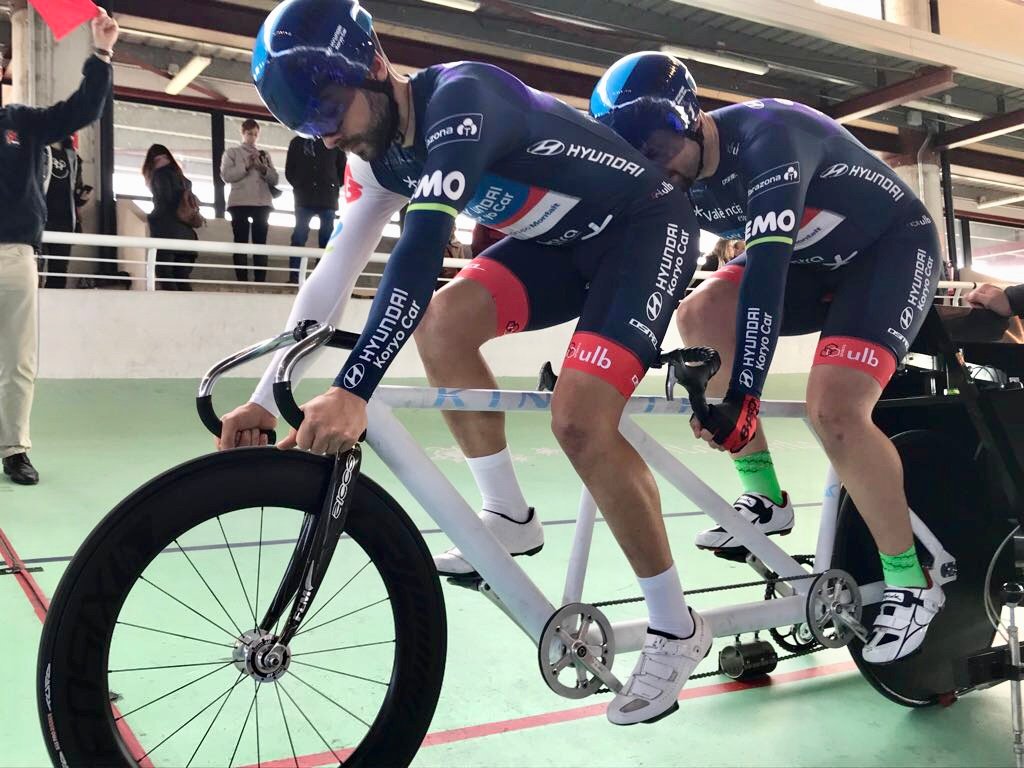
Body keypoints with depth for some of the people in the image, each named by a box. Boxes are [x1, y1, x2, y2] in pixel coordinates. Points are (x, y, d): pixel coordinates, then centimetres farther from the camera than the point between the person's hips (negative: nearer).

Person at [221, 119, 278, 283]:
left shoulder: (264, 155, 21)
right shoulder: (232, 153, 12)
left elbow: (274, 180, 12)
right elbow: (226, 175, -3)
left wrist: (264, 169, -7)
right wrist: (246, 166, -12)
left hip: (262, 203, 3)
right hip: (240, 203, -3)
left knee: (260, 242, -2)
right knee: (241, 242, -6)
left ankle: (261, 280, -4)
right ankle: (242, 280, -8)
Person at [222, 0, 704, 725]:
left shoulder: (460, 100, -27)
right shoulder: (383, 153, -1)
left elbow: (422, 249, -41)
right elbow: (334, 273, -1)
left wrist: (353, 392, -49)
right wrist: (267, 396, -5)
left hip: (648, 224, -8)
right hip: (568, 239, 8)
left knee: (578, 419, -22)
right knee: (443, 323, -7)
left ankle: (676, 627, -5)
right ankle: (509, 516, 8)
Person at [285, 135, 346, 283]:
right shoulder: (297, 142, 13)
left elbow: (343, 169, 11)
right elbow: (289, 169, 14)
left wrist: (334, 186, -1)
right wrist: (299, 185, 1)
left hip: (328, 199, 0)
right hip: (304, 198, 0)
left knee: (327, 238, -1)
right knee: (299, 236, -5)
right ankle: (294, 276, -6)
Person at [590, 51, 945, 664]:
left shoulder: (765, 135, -30)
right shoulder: (676, 182, -7)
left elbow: (766, 265, -39)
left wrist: (742, 394, -44)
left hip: (895, 246, -7)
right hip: (818, 259, 7)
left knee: (833, 409, -24)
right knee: (700, 316, -15)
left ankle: (912, 583, -5)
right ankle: (765, 498, -4)